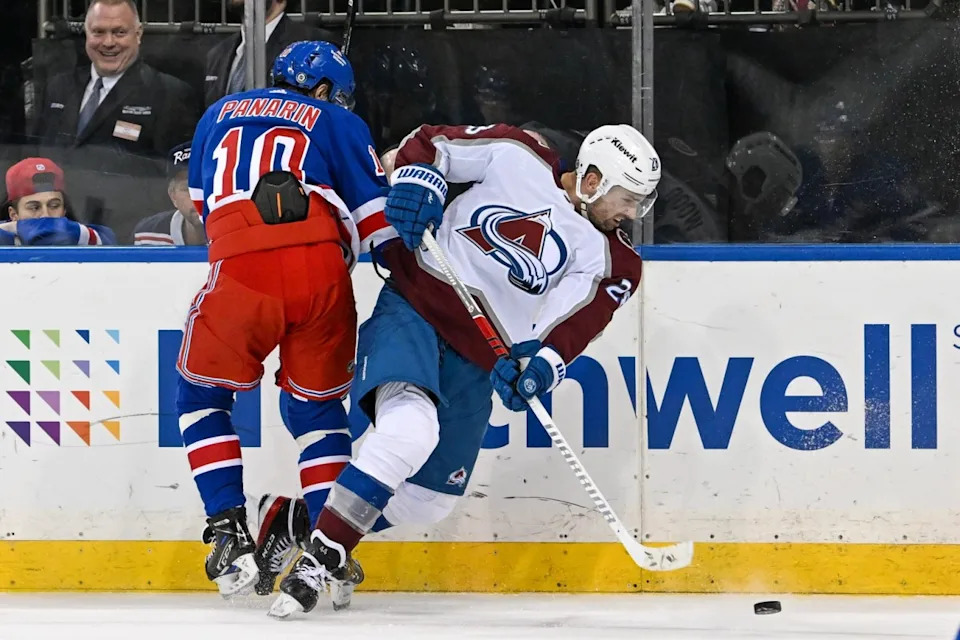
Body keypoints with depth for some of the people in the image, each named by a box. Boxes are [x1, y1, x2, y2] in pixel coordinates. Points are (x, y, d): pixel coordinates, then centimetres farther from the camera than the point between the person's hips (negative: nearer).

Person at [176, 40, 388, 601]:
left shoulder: (220, 114, 30)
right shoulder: (338, 124, 21)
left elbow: (200, 203, 38)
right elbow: (375, 219, 13)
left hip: (239, 270, 0)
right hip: (321, 271, 0)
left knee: (202, 395, 21)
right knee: (317, 406, 19)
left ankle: (231, 536, 6)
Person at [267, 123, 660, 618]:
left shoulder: (608, 259, 2)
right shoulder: (517, 157, -3)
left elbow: (569, 330, -8)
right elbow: (430, 143, 3)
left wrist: (538, 368, -28)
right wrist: (417, 179, -18)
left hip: (476, 361, 5)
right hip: (413, 305, -5)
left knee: (429, 501, 6)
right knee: (410, 432, -30)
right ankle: (316, 559, -24)